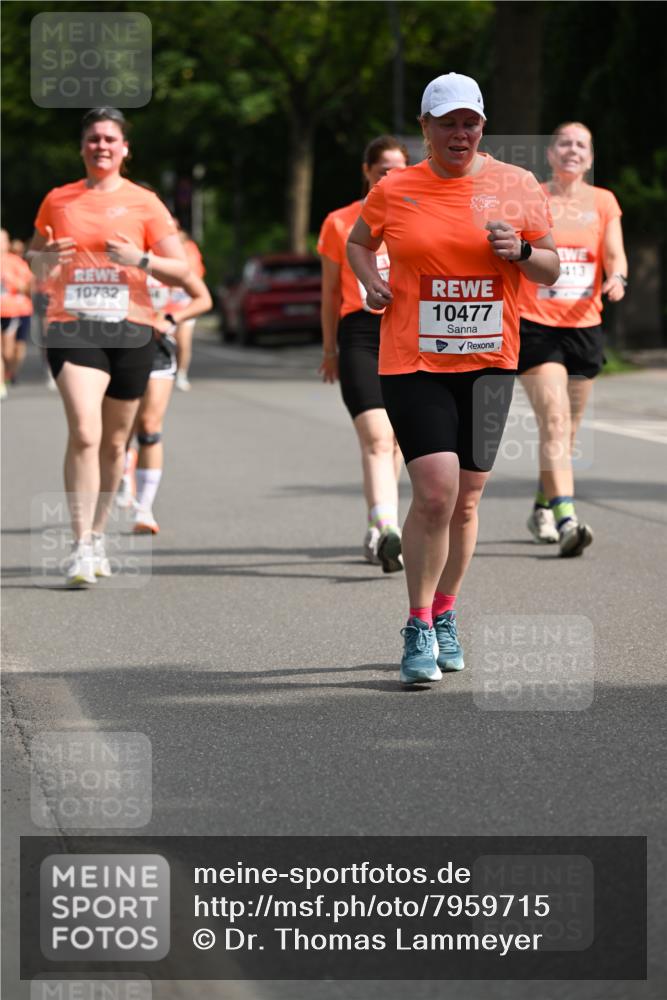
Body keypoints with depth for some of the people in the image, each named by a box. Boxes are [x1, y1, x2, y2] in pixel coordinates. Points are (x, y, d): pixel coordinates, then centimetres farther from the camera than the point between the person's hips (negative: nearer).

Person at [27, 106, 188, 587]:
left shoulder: (144, 203, 5)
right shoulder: (58, 200, 9)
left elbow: (181, 269, 4)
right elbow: (34, 256, 21)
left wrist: (141, 259, -15)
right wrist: (46, 259, -3)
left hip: (130, 330, 1)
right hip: (72, 327, -1)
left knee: (114, 442, 10)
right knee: (84, 433, -19)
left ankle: (98, 534, 30)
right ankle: (81, 547, -18)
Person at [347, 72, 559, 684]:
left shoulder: (517, 187, 3)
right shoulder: (393, 191, 2)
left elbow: (551, 270, 10)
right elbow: (358, 243, 21)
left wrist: (521, 251, -12)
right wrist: (371, 282, 2)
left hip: (489, 362, 2)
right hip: (413, 360, -2)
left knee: (466, 501, 7)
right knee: (435, 493, -15)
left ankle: (444, 617, 26)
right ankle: (419, 628, -3)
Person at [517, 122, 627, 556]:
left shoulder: (603, 202, 8)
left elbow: (615, 255, 1)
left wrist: (617, 277, -20)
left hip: (584, 326, 3)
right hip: (536, 325, -3)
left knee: (569, 429, 12)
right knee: (554, 420, -18)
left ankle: (542, 508, 33)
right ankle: (565, 518, -27)